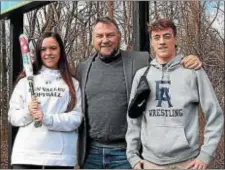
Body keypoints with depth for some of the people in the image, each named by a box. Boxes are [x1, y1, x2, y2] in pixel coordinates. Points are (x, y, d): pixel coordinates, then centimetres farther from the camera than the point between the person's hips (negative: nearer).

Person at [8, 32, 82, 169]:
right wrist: (27, 113, -12)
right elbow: (12, 116, 9)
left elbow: (76, 118, -3)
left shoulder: (73, 84, 8)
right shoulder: (26, 81, 11)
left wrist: (47, 118, -15)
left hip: (61, 157, 0)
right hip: (26, 155, 1)